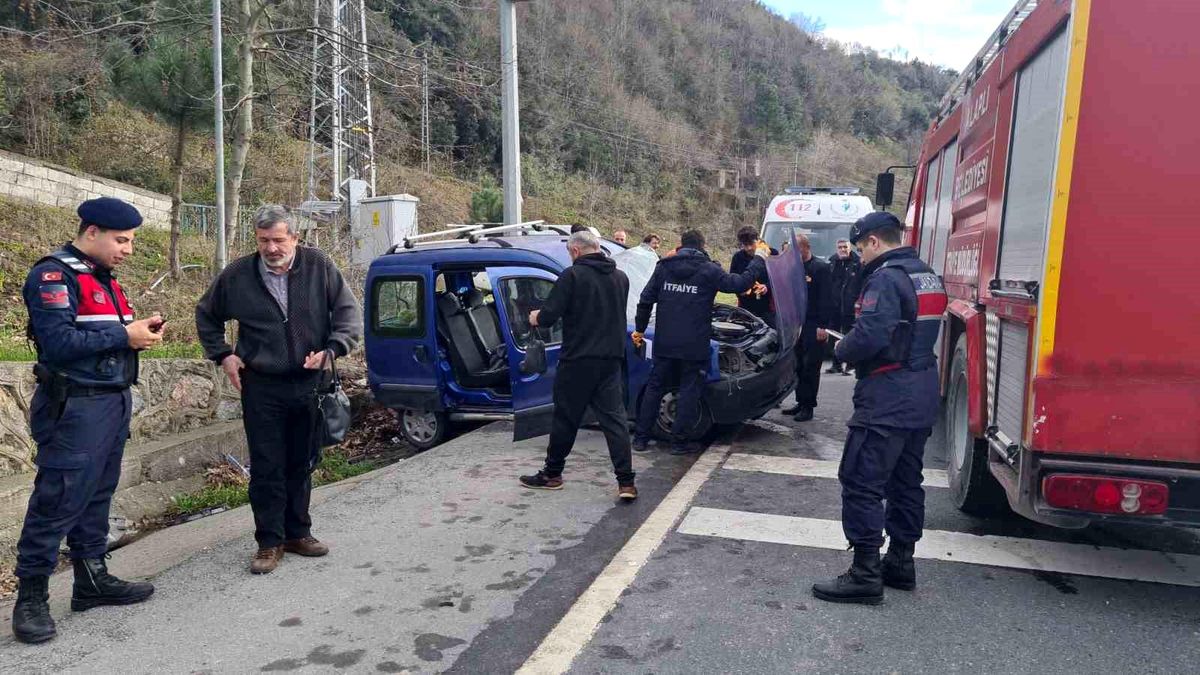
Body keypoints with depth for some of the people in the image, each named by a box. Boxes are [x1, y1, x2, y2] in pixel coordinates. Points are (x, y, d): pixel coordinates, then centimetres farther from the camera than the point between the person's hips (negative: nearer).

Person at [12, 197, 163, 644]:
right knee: (58, 501, -3)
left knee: (97, 496, 15)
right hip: (75, 408, -9)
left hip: (114, 402, 9)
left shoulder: (104, 278, 16)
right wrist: (123, 335, -18)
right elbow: (59, 342, -22)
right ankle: (31, 597, 9)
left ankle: (92, 580, 26)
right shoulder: (54, 275, -12)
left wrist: (141, 331, 0)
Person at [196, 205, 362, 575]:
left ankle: (297, 532, 27)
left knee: (301, 464, 13)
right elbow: (206, 316, 16)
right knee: (266, 468, 2)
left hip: (309, 383, 1)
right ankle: (269, 542, 14)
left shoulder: (319, 267, -3)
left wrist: (332, 350, -14)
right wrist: (223, 355, 6)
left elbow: (349, 312, -1)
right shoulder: (238, 275, 0)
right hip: (261, 387, -1)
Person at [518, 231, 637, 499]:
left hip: (577, 361, -5)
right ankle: (626, 482, 0)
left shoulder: (573, 275, -11)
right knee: (615, 419, 5)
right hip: (611, 361, 5)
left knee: (565, 419, 8)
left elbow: (549, 316, -15)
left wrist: (536, 318, 8)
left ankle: (552, 474, 23)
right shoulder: (621, 278, 9)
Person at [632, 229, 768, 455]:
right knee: (689, 391, 7)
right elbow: (740, 284, -5)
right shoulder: (708, 270, -5)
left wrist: (639, 329, 18)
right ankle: (680, 442, 9)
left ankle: (641, 438, 16)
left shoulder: (664, 267, 6)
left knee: (654, 387, 12)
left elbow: (645, 300, 7)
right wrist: (759, 259, 8)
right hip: (693, 345, -3)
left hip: (664, 343, 4)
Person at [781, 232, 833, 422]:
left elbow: (825, 299, -12)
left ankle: (808, 406, 4)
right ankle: (801, 402, 19)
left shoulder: (821, 268, -7)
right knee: (799, 366, 10)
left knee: (810, 367, -2)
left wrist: (822, 325, -17)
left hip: (813, 326, -6)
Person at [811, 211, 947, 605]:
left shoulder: (886, 278, -15)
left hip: (888, 397, -10)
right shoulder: (927, 276, 15)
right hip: (922, 395, 10)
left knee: (862, 482, -5)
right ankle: (900, 562, 28)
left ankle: (865, 573, -2)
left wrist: (843, 351, -6)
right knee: (905, 481, 17)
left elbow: (869, 336, -27)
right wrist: (853, 346, 12)